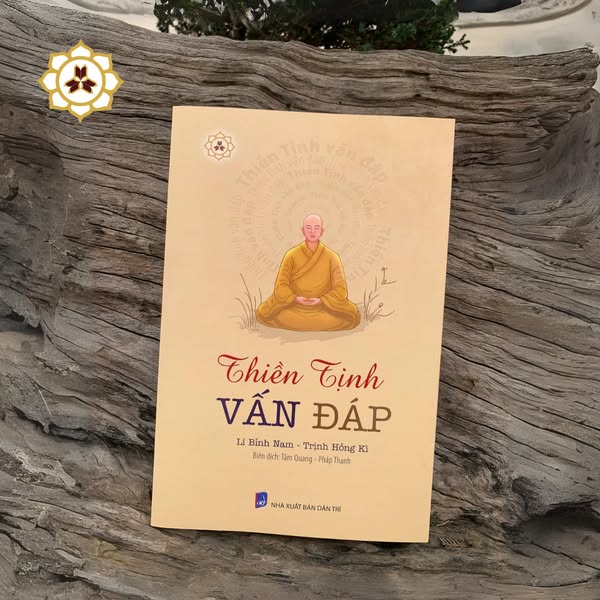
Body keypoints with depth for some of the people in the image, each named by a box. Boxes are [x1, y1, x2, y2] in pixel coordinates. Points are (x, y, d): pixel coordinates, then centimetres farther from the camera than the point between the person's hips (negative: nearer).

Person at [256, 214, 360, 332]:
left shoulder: (331, 257, -5)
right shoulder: (291, 255, -6)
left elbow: (340, 290, -8)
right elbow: (281, 287, -8)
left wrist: (321, 300, -23)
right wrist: (296, 299, -25)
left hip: (323, 308, 0)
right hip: (294, 307, 0)